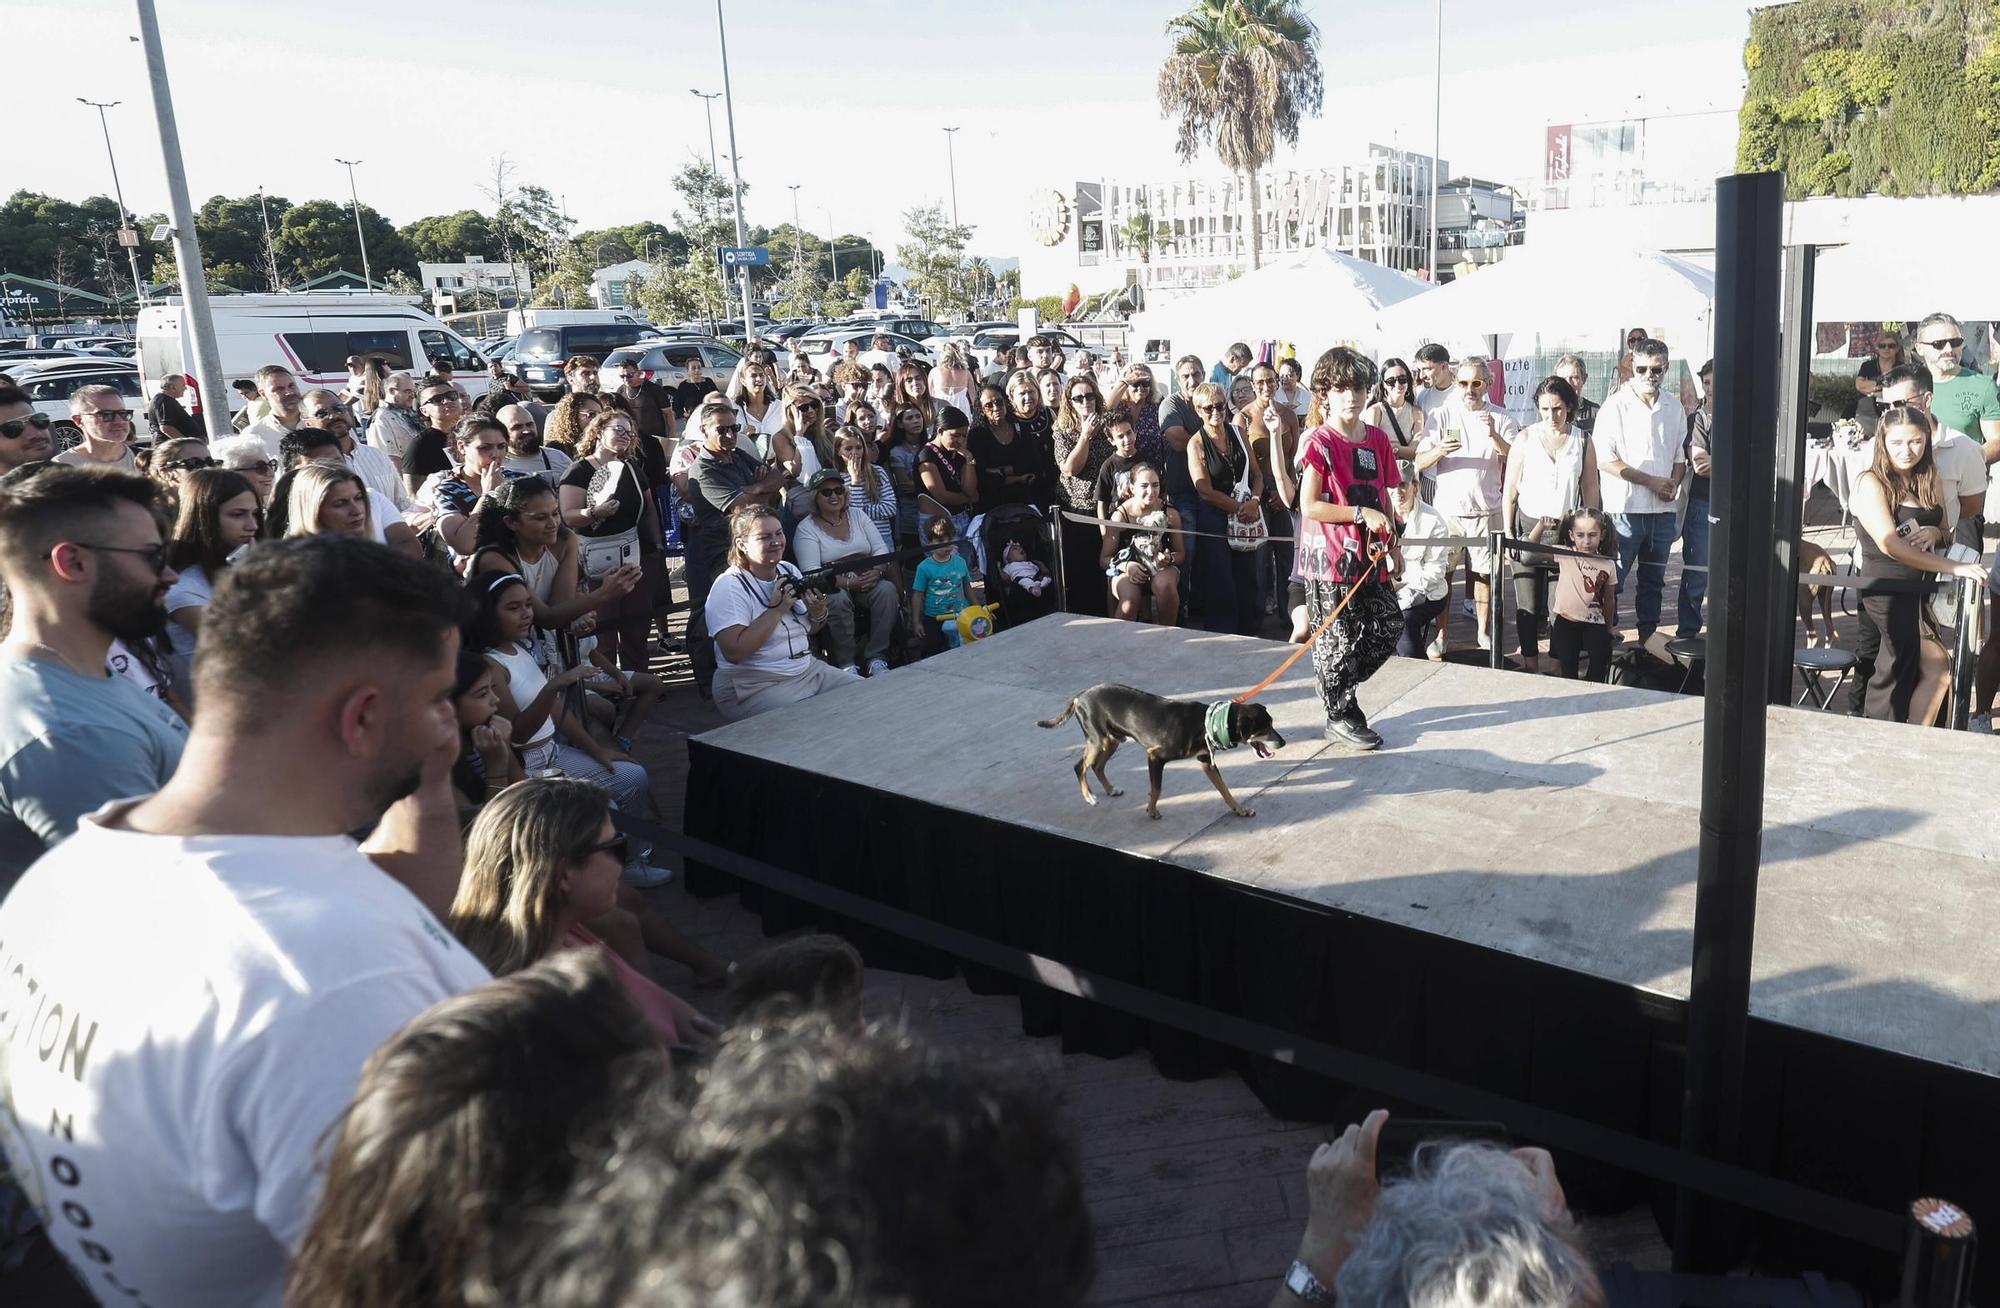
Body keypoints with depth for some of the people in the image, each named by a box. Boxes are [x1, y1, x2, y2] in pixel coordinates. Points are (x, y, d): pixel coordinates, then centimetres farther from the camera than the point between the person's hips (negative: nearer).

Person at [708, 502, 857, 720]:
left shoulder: (790, 571, 10)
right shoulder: (729, 586, -14)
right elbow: (733, 652, -24)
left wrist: (818, 614, -5)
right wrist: (776, 609, -22)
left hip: (807, 670, 8)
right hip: (754, 688, -8)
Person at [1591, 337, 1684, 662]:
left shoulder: (1673, 410, 10)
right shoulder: (1616, 406, -7)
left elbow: (1680, 456, 19)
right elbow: (1604, 460, -13)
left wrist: (1674, 484, -2)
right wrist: (1649, 481, -14)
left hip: (1662, 510, 6)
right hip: (1625, 508, -5)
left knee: (1654, 577, 14)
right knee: (1613, 577, -2)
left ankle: (1649, 632, 24)